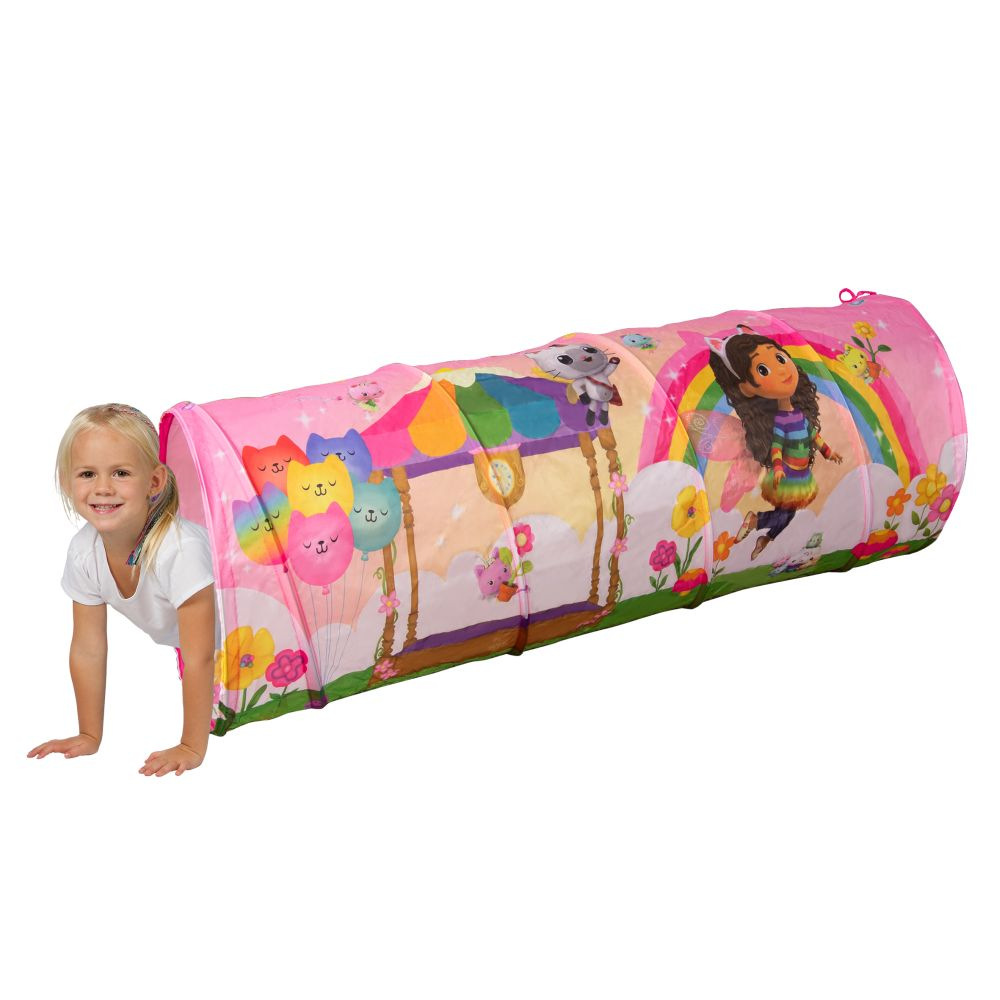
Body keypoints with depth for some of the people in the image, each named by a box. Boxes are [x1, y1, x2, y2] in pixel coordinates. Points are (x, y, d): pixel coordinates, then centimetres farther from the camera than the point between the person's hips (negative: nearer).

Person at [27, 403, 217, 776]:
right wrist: (90, 737, -6)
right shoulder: (84, 551, -22)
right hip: (179, 642, 5)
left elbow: (200, 658, -36)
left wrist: (192, 748, -31)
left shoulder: (181, 549, -41)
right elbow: (88, 650, -9)